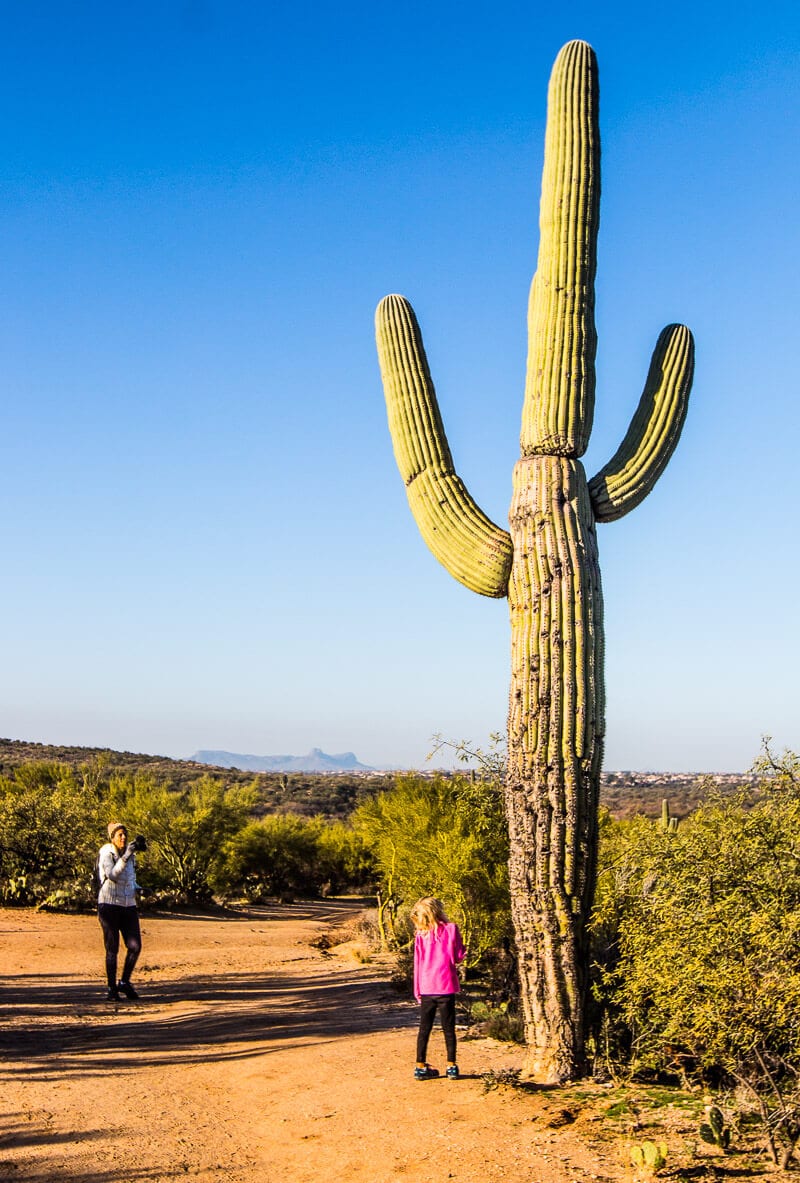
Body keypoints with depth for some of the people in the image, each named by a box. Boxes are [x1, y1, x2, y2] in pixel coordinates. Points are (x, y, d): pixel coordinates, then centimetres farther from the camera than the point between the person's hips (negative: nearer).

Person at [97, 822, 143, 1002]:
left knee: (135, 946, -5)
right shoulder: (106, 853, -8)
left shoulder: (130, 854, 9)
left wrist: (136, 888, 3)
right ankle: (112, 990, 9)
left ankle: (124, 982, 13)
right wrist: (126, 856, -30)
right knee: (112, 949, -1)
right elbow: (112, 875, -23)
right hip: (109, 904, -5)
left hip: (128, 905, 5)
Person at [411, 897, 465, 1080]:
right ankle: (451, 1066, 10)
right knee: (448, 1028, 7)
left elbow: (417, 962, 4)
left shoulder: (420, 934, 1)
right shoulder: (451, 929, -6)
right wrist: (462, 948, 14)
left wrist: (417, 990, 10)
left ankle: (421, 1066, 13)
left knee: (424, 1028, 10)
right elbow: (457, 958, -8)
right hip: (446, 987, -2)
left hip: (426, 989, 2)